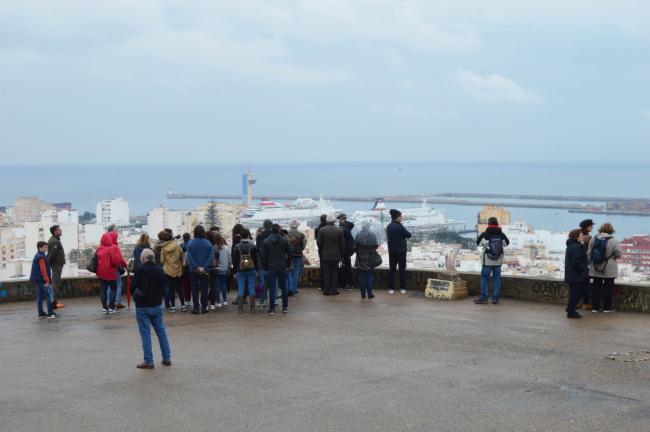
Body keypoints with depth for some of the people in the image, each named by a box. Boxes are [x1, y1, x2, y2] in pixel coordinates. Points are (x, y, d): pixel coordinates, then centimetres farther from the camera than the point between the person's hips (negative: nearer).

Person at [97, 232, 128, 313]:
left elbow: (96, 259, 8)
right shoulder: (114, 248, -15)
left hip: (100, 272, 5)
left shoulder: (100, 249, 3)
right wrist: (125, 265, -4)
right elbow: (117, 260, -21)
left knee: (103, 289, 12)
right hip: (110, 273, -5)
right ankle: (111, 307, 8)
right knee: (113, 288, 9)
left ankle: (104, 307, 15)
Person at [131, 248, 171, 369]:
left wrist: (137, 296, 6)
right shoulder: (160, 270, 1)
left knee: (145, 333, 0)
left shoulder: (140, 270, -16)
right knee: (161, 331, 13)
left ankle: (148, 361, 1)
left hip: (142, 306, -5)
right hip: (157, 305, 5)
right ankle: (167, 358, 16)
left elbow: (134, 287, -13)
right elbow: (164, 287, 6)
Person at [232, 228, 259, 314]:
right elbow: (257, 259, 1)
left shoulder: (236, 247, -4)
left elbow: (234, 260, 1)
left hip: (240, 271, -1)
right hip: (251, 270, 1)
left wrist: (234, 271, 9)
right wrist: (257, 270, 7)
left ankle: (240, 308, 0)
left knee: (241, 289, 3)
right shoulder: (253, 246, -3)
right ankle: (252, 308, 7)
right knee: (251, 288, 6)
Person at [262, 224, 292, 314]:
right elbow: (289, 254, 2)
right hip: (282, 268, 1)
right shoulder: (284, 241, -1)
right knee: (283, 287, 11)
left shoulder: (266, 242, -3)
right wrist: (288, 265, 12)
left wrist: (265, 268, 6)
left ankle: (272, 308, -1)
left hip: (271, 268, -1)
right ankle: (285, 307, 15)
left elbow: (264, 256, -1)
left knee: (272, 288, 0)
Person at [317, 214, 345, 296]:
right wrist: (341, 255, 10)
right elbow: (342, 244, 1)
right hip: (335, 256, 0)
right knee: (334, 273, 6)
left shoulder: (321, 230, -4)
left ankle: (326, 290, 2)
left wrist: (320, 251, 13)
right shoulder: (339, 231, -1)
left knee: (326, 273, 4)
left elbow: (319, 243, -4)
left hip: (325, 255, 0)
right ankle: (334, 290, 6)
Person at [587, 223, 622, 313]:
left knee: (596, 287, 11)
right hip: (609, 270, -4)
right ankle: (607, 307, 11)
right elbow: (619, 254, -7)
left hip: (596, 269, 4)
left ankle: (595, 306, 14)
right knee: (608, 287, 6)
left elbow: (589, 254, 3)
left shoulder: (593, 240, -1)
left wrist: (590, 263, 15)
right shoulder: (613, 241, -13)